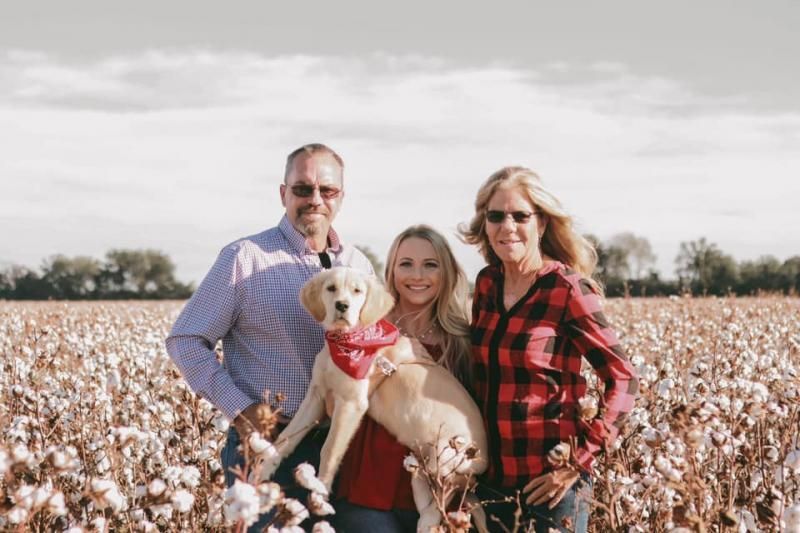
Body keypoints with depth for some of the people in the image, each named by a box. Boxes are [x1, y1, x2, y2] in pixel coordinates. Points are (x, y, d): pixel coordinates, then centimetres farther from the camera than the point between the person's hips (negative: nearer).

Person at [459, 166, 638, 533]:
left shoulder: (567, 288, -12)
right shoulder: (487, 283, 4)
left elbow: (623, 381, -11)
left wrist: (578, 460, -16)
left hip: (548, 481, -5)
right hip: (491, 479, 5)